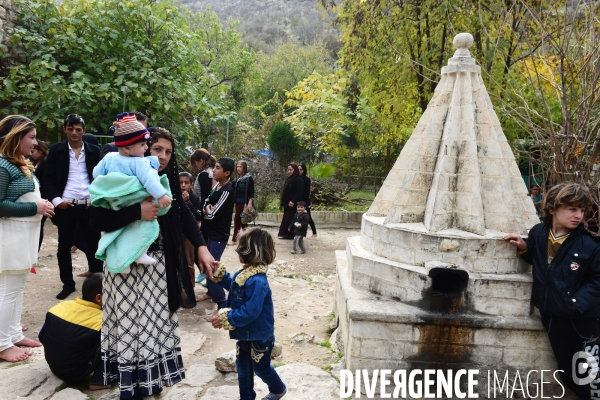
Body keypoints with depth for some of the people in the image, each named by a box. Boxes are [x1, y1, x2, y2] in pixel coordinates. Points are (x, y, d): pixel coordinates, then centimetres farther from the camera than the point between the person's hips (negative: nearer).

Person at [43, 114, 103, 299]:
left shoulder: (94, 150, 6)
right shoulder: (56, 150, 4)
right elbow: (48, 178, 2)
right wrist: (56, 200, -10)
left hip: (89, 206, 0)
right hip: (65, 206, 0)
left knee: (94, 245, 6)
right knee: (64, 247, 8)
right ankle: (68, 284, 22)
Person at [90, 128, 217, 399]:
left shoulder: (167, 182, 5)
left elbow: (184, 215, 6)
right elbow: (98, 219, -18)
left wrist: (201, 247, -5)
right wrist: (138, 211, -27)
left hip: (159, 265, 6)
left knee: (155, 323, 14)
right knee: (131, 325, 3)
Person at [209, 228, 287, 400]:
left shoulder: (257, 281, -35)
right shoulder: (244, 274, -4)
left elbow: (250, 312, -36)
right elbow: (231, 284, 18)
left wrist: (226, 318, -30)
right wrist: (219, 273, 5)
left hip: (259, 336, -9)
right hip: (245, 333, 9)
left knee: (261, 367, 16)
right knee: (242, 367, 21)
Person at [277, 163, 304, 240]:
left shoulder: (298, 180, -10)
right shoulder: (289, 179, 16)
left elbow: (300, 192, -18)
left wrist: (293, 201, -23)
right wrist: (283, 200, 16)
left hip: (293, 204, -9)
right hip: (287, 204, 9)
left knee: (290, 219, -8)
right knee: (286, 219, 10)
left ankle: (289, 234, -2)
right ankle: (284, 233, 16)